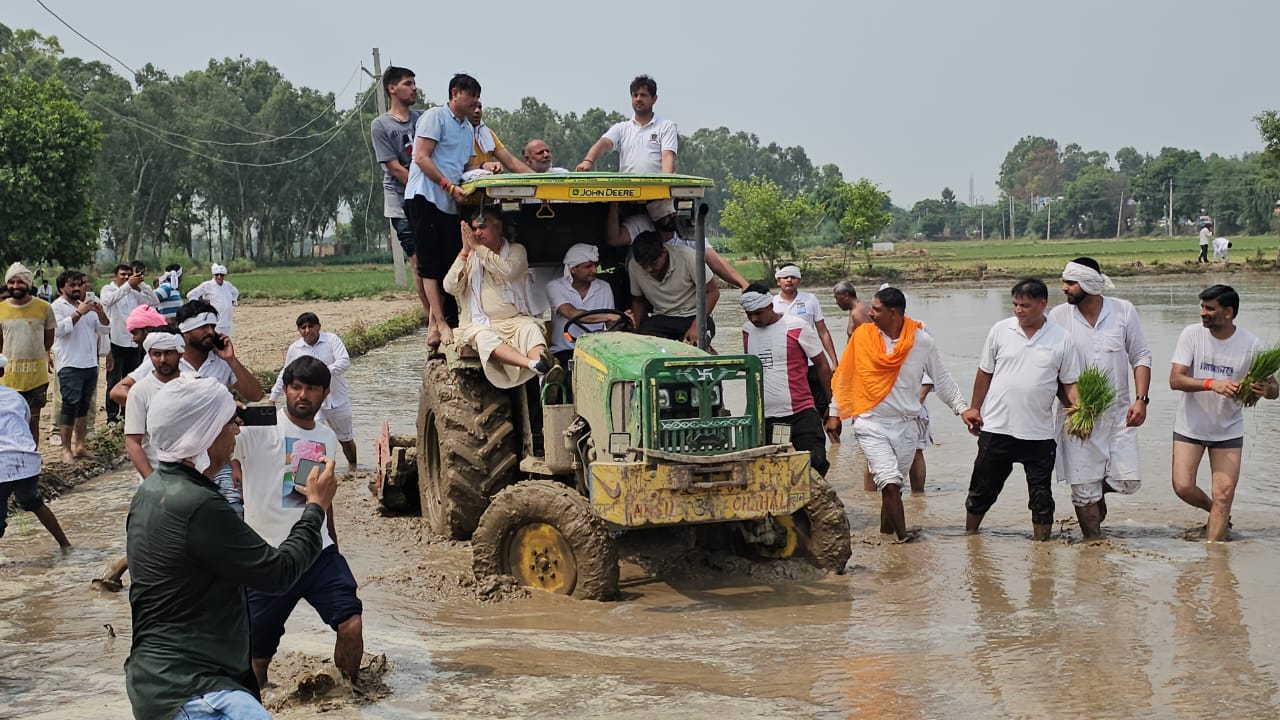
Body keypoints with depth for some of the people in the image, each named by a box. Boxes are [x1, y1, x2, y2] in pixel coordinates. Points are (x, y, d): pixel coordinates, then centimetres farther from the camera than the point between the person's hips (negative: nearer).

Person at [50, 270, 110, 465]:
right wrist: (79, 312, -23)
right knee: (70, 405, -9)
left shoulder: (87, 304, 18)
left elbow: (104, 327, 14)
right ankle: (66, 450, -6)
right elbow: (60, 328, -19)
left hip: (90, 363, 7)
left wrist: (101, 314, -6)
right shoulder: (57, 306, -3)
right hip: (70, 365, -7)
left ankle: (80, 445, 17)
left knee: (84, 405, 10)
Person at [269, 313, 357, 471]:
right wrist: (272, 399, 13)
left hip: (337, 400, 0)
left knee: (345, 438, 18)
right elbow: (284, 375, 13)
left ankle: (353, 468, 42)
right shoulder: (294, 349, 0)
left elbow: (345, 362, -19)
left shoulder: (331, 340, -7)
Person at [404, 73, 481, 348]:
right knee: (430, 264, -8)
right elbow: (421, 158, -12)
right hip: (425, 198, -8)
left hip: (450, 204, 8)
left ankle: (435, 325, 7)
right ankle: (439, 323, -10)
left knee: (450, 265, 2)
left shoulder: (468, 130, 22)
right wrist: (449, 186, -19)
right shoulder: (435, 117, -3)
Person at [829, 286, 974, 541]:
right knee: (890, 482, -15)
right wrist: (835, 411, 8)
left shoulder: (922, 341, -3)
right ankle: (902, 535, -10)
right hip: (872, 424, -2)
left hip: (907, 424, 2)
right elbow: (844, 377, 6)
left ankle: (886, 531, 24)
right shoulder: (862, 336, -4)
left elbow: (942, 378, 7)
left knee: (894, 485, 9)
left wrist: (962, 408, -1)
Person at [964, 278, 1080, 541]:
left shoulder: (1061, 339, -1)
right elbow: (985, 372, 10)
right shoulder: (1001, 330, 1)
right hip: (996, 428, 1)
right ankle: (969, 535, 26)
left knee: (1041, 497, 7)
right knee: (982, 489, 10)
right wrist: (974, 409, 12)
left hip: (1039, 433, -1)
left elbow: (1070, 382, 4)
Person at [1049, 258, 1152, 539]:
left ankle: (1100, 487, 30)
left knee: (1128, 482, -3)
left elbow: (1141, 357, 4)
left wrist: (1141, 400, -7)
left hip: (1118, 412, 1)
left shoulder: (1123, 311, -1)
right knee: (1083, 489, -2)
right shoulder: (1058, 316, -4)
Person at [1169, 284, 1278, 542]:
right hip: (1190, 426, 0)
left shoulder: (1251, 344, -9)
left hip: (1229, 430, 0)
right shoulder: (1192, 334, -10)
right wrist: (1212, 384, -34)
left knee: (1224, 495, -4)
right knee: (1183, 486, -6)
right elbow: (1175, 380, -17)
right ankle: (1217, 513, 25)